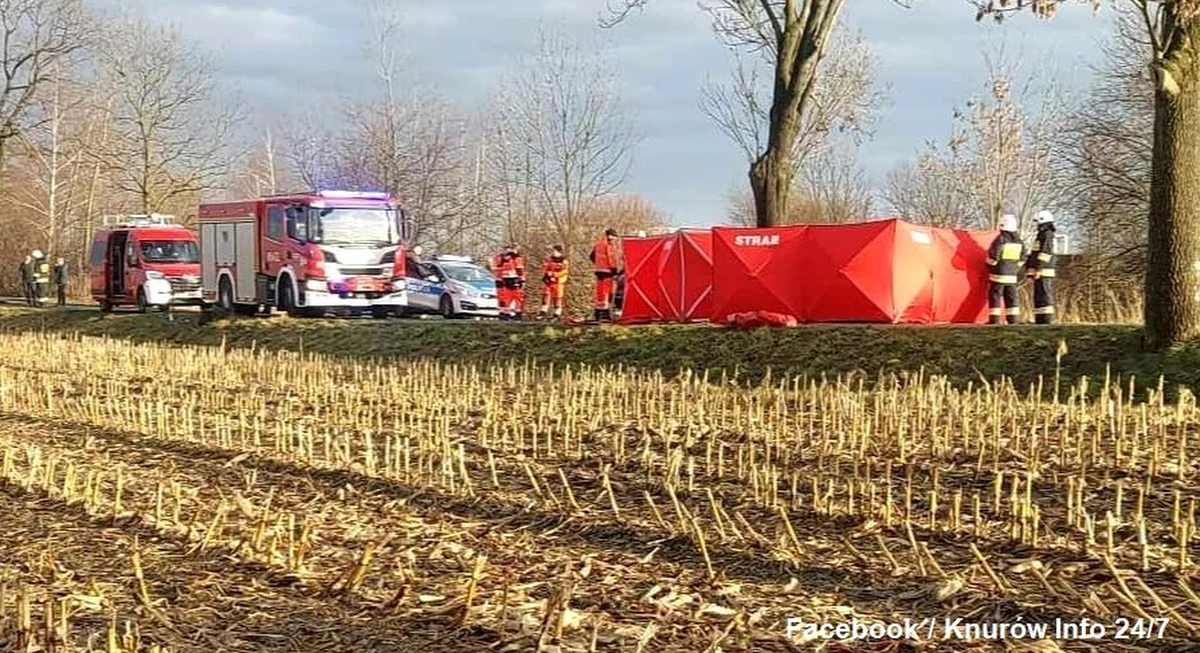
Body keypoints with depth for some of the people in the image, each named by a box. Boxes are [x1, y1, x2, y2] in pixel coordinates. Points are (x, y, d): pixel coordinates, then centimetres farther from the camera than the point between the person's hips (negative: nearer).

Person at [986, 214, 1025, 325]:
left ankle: (994, 318, -3)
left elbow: (993, 255, -16)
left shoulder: (1001, 239, -15)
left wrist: (990, 266, 1)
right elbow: (1022, 256, 13)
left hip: (999, 274, -6)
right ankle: (1013, 318, 9)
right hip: (1012, 274, 6)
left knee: (995, 295, 0)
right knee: (1011, 296, 11)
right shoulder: (1019, 241, 6)